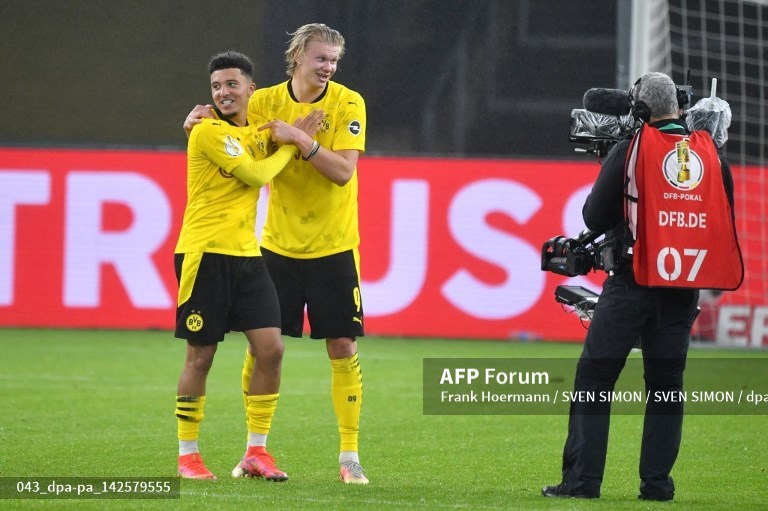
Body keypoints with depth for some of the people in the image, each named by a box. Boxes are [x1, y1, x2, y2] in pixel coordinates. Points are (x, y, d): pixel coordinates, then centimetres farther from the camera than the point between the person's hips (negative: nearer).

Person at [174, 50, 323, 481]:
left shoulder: (258, 130, 13)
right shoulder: (210, 132, -9)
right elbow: (256, 175, -14)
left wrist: (291, 134, -4)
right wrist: (292, 143, -1)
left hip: (246, 254, 6)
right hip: (205, 253, -6)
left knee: (271, 349, -3)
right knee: (201, 357, -1)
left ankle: (257, 452, 6)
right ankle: (187, 455, 9)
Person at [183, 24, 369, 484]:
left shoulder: (348, 103, -7)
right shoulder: (266, 101, -1)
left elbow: (343, 170, -15)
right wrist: (200, 125, -15)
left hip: (333, 247, -2)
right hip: (278, 244, 2)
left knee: (343, 348, -2)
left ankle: (350, 456, 7)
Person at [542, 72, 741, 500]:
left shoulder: (631, 150, -6)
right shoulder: (712, 155, 4)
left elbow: (594, 217, -2)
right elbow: (725, 223, 11)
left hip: (634, 282, -4)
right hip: (685, 288, 4)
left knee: (594, 377, 1)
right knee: (667, 384, 11)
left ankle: (582, 481, -5)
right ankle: (657, 482, 6)